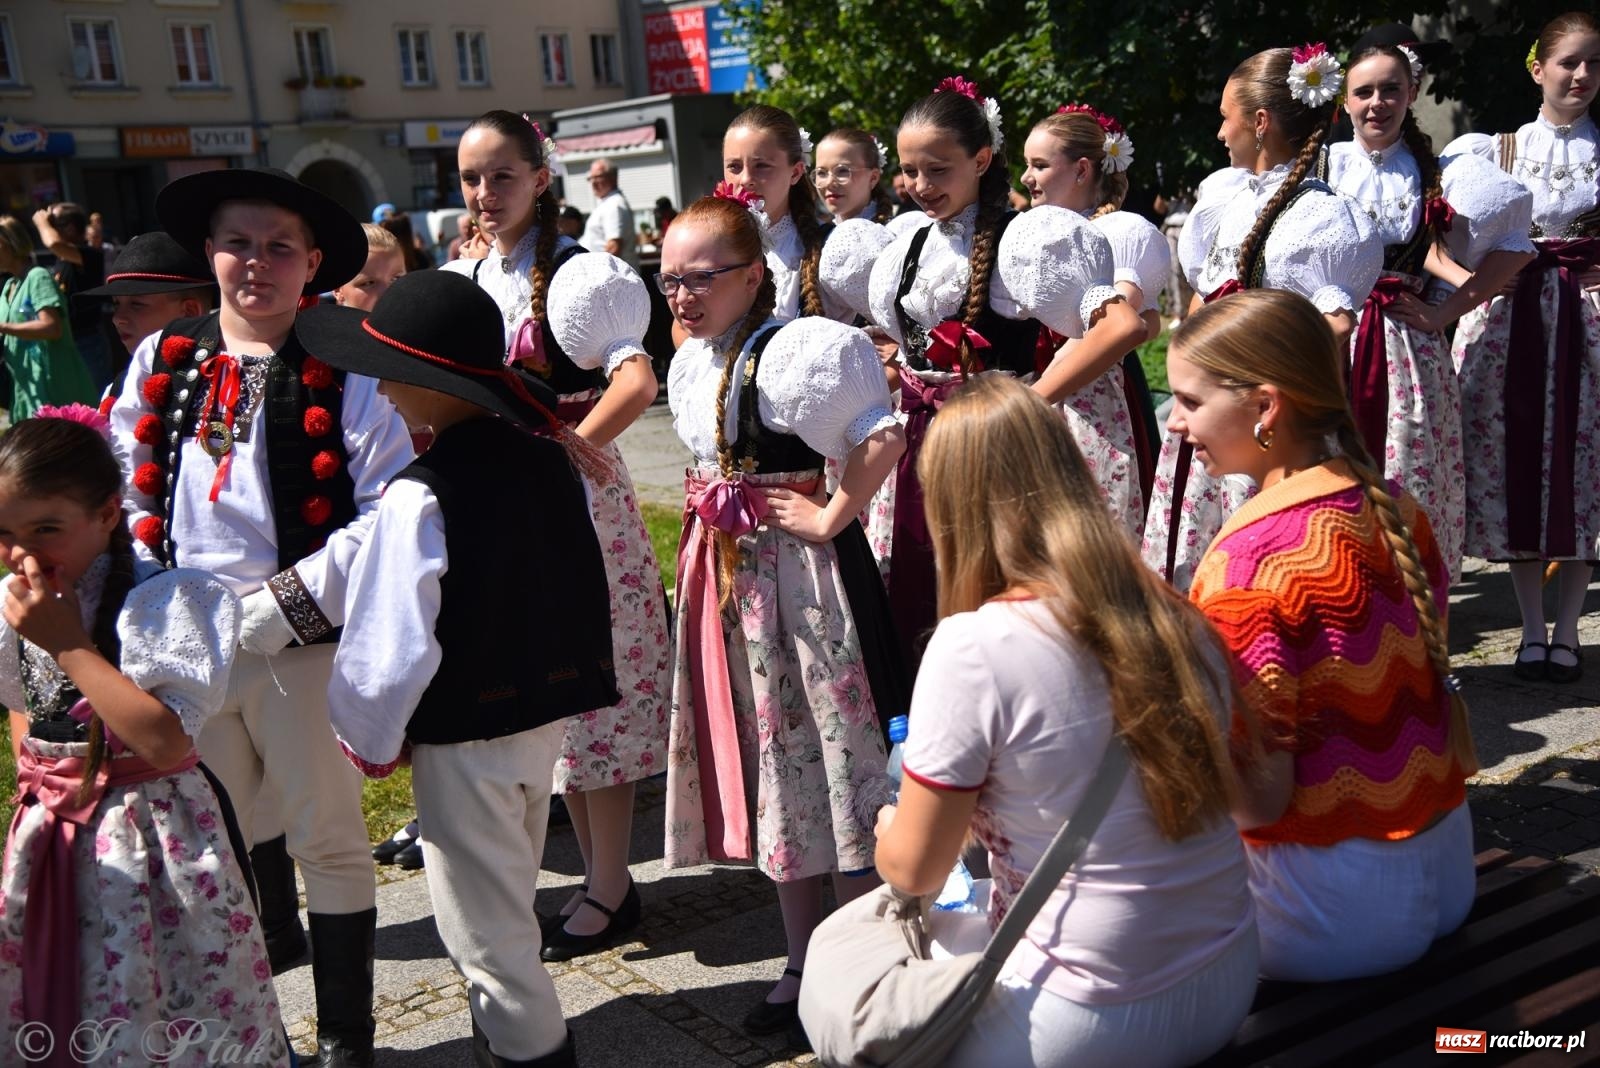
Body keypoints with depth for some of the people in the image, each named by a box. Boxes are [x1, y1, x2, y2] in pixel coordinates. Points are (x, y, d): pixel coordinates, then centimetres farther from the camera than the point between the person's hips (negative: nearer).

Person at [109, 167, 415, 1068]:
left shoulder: (343, 371, -8)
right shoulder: (162, 362, 6)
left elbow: (387, 512, -14)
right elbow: (128, 496, 11)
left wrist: (277, 611, -16)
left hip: (303, 645, -4)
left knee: (327, 840, 9)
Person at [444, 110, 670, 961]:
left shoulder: (579, 270, -9)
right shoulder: (458, 281, 10)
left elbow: (636, 382, -23)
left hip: (578, 493, -6)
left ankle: (609, 887, 15)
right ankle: (596, 873, 26)